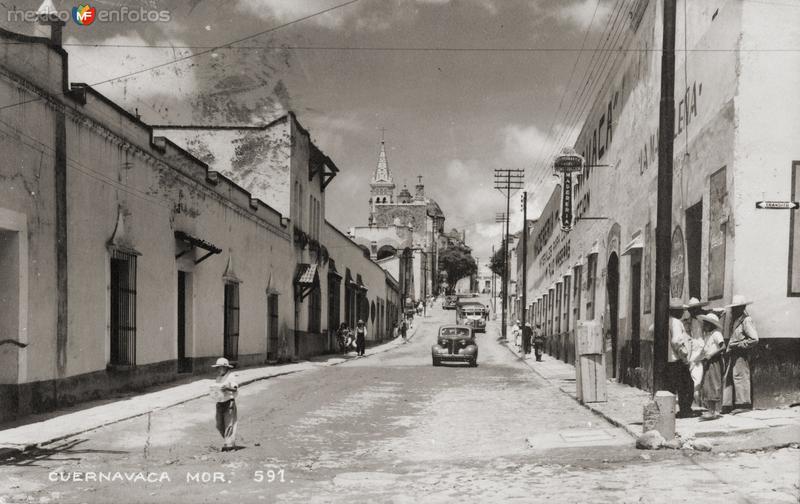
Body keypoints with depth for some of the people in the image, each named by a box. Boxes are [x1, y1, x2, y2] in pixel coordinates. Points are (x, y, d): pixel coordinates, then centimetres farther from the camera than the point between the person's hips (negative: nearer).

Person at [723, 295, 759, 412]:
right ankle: (729, 404, 10)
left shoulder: (746, 320, -11)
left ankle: (744, 404, 0)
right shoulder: (736, 320, 16)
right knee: (728, 378, 7)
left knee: (740, 377, -7)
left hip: (741, 355, -9)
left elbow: (754, 339, -17)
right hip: (733, 355, 9)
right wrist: (728, 351, 13)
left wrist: (738, 345, -16)